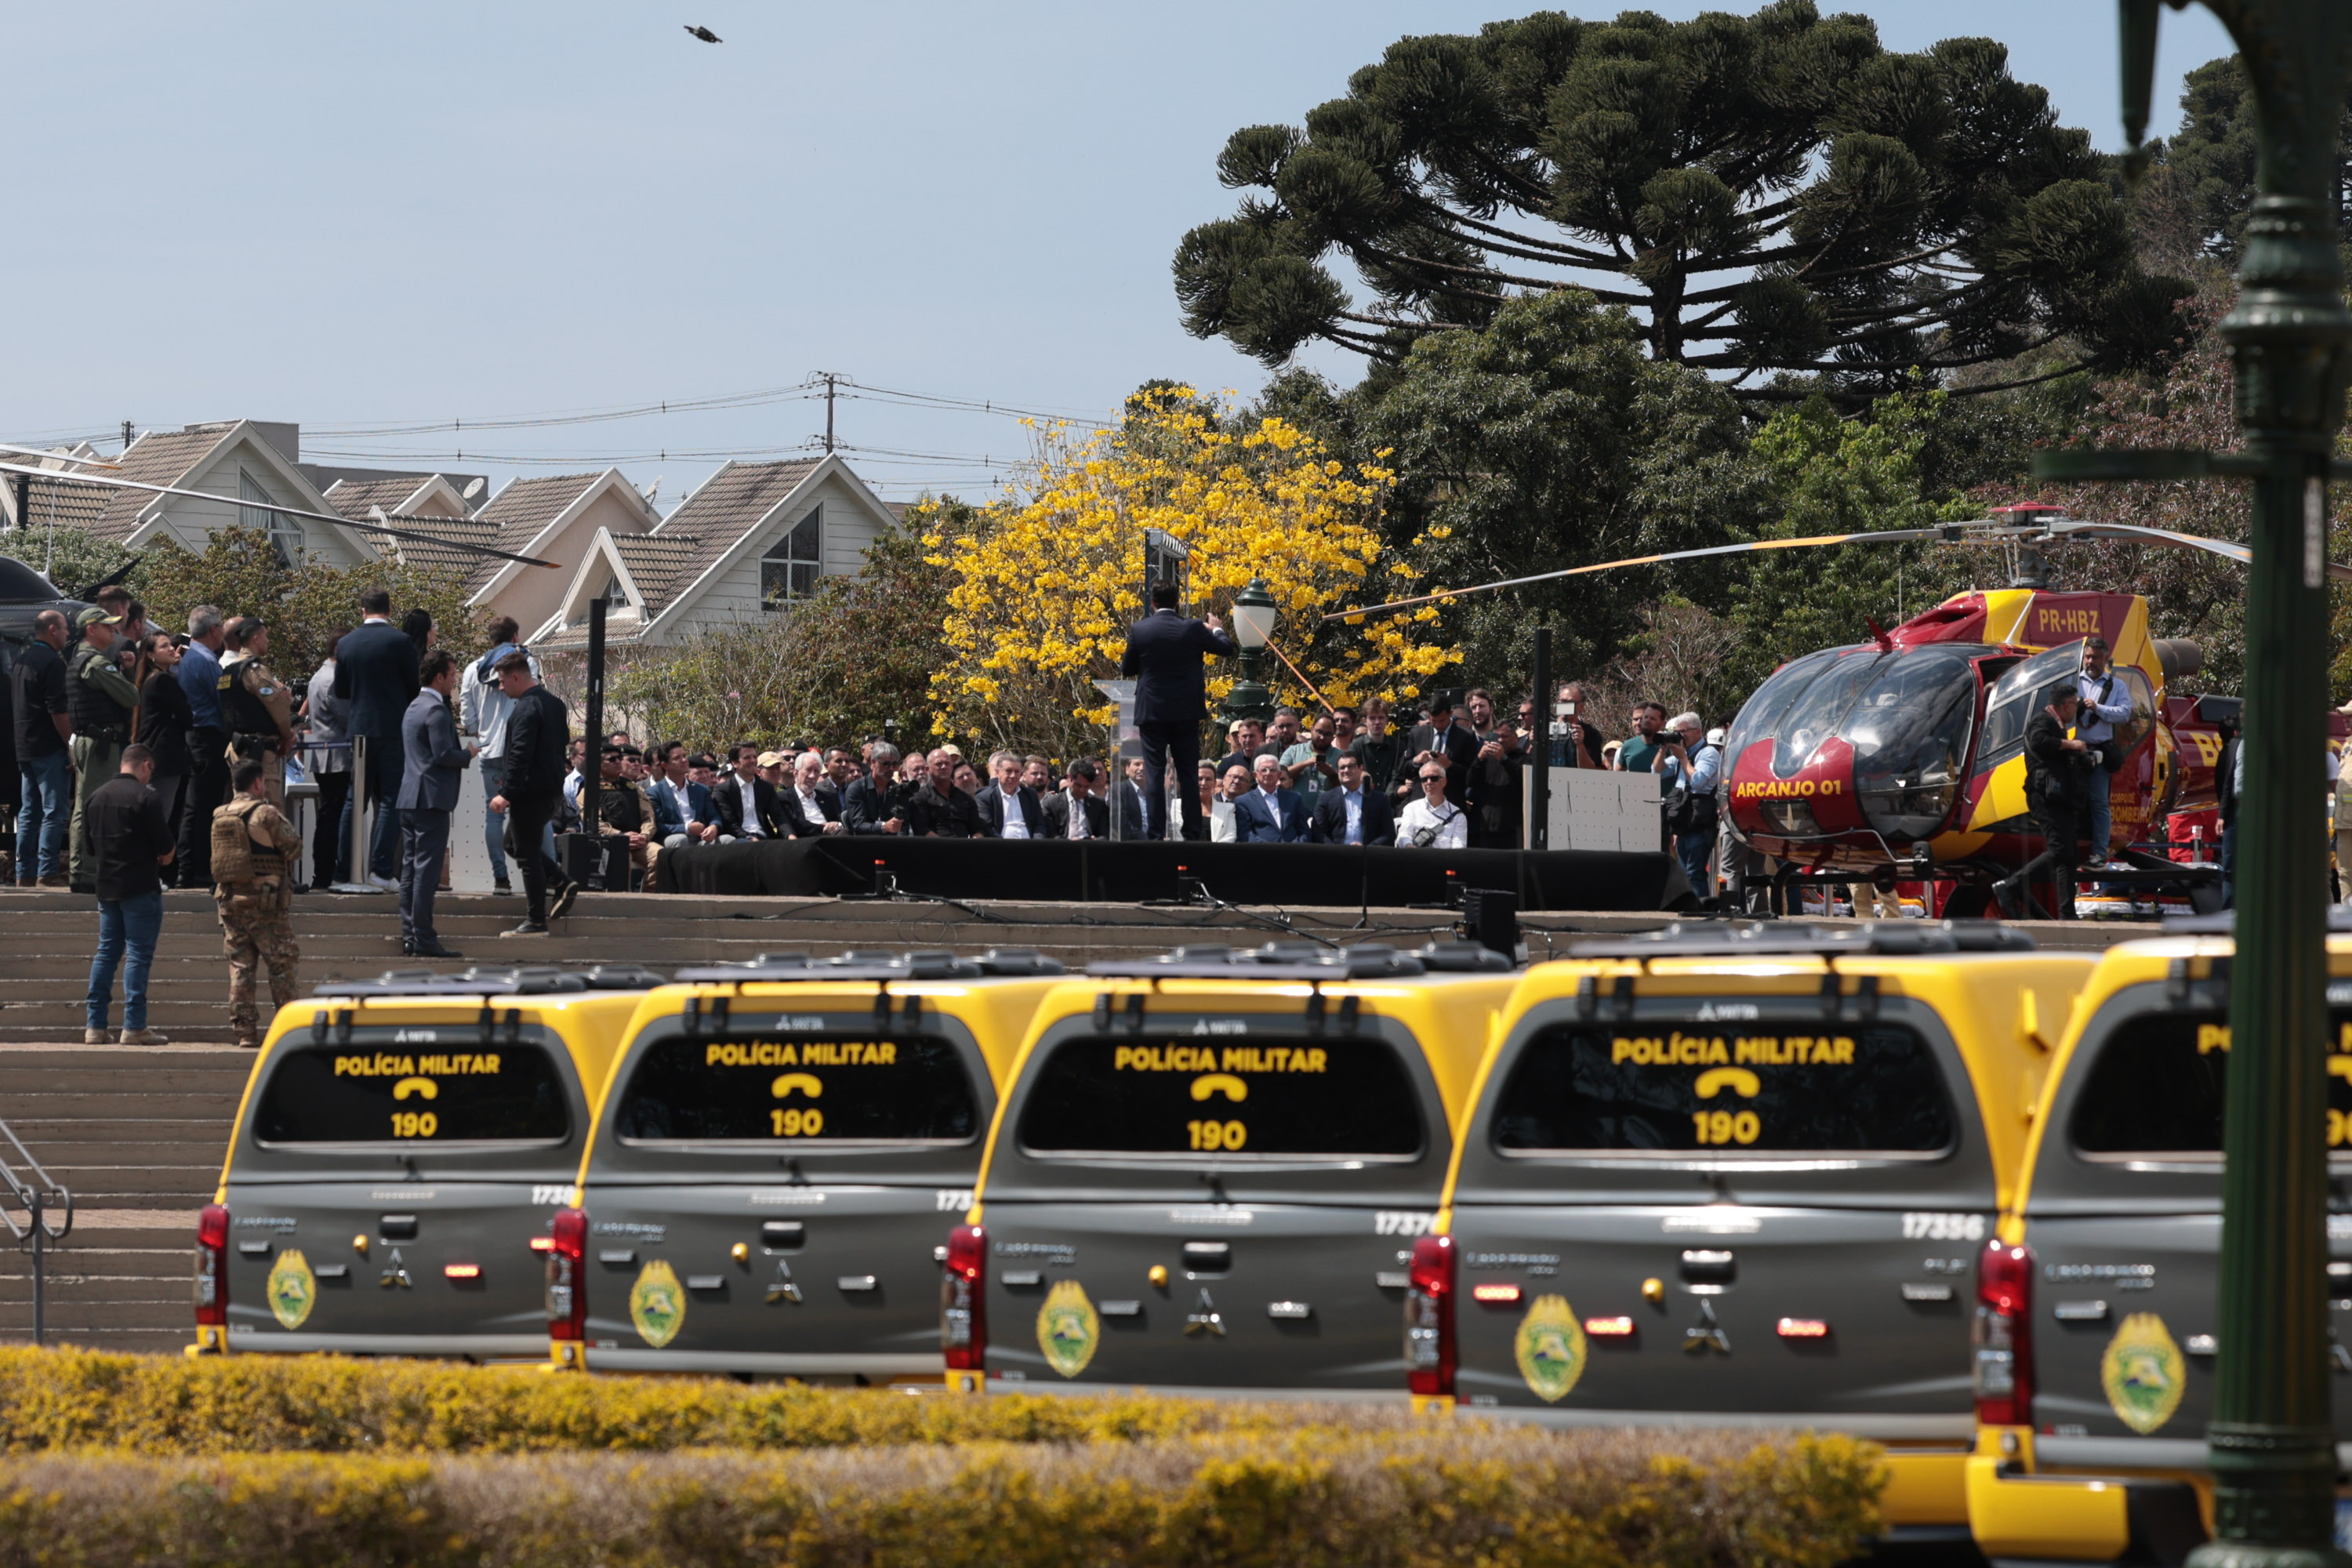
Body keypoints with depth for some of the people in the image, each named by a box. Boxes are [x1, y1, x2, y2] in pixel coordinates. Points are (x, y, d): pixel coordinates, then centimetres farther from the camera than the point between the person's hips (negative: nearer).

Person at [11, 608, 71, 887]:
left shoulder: (22, 659, 14)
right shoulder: (51, 662, -14)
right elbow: (58, 710, -19)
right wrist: (71, 744, -15)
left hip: (24, 748, 9)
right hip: (49, 748, -9)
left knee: (29, 812, 12)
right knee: (54, 811, -7)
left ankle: (25, 873, 13)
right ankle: (47, 872, -11)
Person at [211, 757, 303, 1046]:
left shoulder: (220, 817, 9)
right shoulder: (266, 814, -12)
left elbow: (216, 860, 14)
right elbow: (294, 846, -5)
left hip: (229, 900, 6)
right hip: (264, 902, -6)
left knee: (240, 968, 6)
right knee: (281, 968, 2)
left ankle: (244, 1031, 3)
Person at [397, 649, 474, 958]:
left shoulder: (414, 708, 18)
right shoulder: (437, 711, -12)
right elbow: (444, 755, -18)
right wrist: (468, 755, -1)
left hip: (409, 797, 10)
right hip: (431, 799, -10)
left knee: (411, 870, 9)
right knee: (426, 871, -9)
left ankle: (410, 936, 11)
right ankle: (423, 939, -11)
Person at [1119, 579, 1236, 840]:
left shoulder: (1139, 630, -6)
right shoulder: (1193, 629, -5)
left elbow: (1126, 670, 4)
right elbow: (1228, 649, 6)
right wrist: (1217, 629, 26)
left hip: (1152, 711, -1)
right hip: (1186, 711, 1)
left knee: (1154, 774, 1)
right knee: (1188, 773, 8)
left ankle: (1155, 833, -5)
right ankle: (1192, 831, 6)